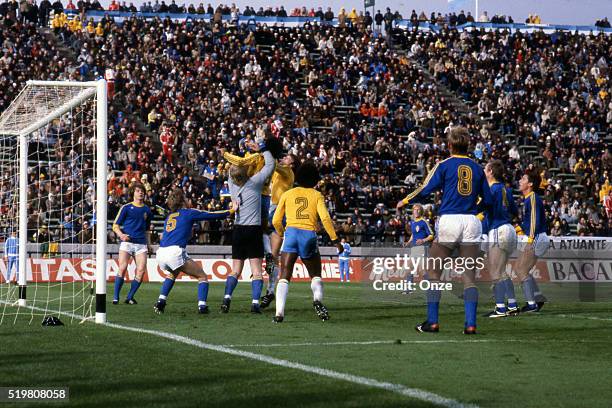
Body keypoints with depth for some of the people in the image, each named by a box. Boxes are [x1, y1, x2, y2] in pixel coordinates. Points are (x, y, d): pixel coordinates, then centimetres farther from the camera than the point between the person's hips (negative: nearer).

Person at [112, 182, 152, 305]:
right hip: (127, 242, -3)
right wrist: (121, 234, -13)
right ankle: (115, 297, -8)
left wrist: (149, 244, 21)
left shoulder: (147, 210, 17)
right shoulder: (126, 208, 5)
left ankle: (130, 297, 0)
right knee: (123, 268, -17)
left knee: (141, 270, -11)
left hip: (141, 244, 3)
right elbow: (115, 226, 6)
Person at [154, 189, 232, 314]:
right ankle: (202, 306, -9)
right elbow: (212, 215, 11)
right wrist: (231, 211, 23)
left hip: (160, 253, 6)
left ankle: (160, 302, 24)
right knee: (202, 276, 8)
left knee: (174, 273, 37)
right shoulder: (188, 213, 8)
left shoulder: (169, 216, 24)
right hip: (175, 253, -6)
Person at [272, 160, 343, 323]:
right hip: (309, 235, 0)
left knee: (284, 277, -3)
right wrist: (335, 240, -1)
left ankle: (279, 312, -18)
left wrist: (282, 234, 33)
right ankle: (318, 299, -14)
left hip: (291, 232, 0)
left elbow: (276, 221, 15)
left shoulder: (287, 194, 14)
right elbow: (325, 218, -3)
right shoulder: (317, 195, 11)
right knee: (316, 275, 15)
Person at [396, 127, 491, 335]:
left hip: (449, 221, -3)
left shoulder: (444, 165, 1)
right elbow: (487, 200, 15)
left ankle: (432, 322, 3)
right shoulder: (477, 168, 11)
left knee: (434, 273, 8)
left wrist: (404, 201, 10)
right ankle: (470, 324, -7)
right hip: (472, 223, 3)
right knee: (469, 277, 3)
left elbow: (425, 191, -6)